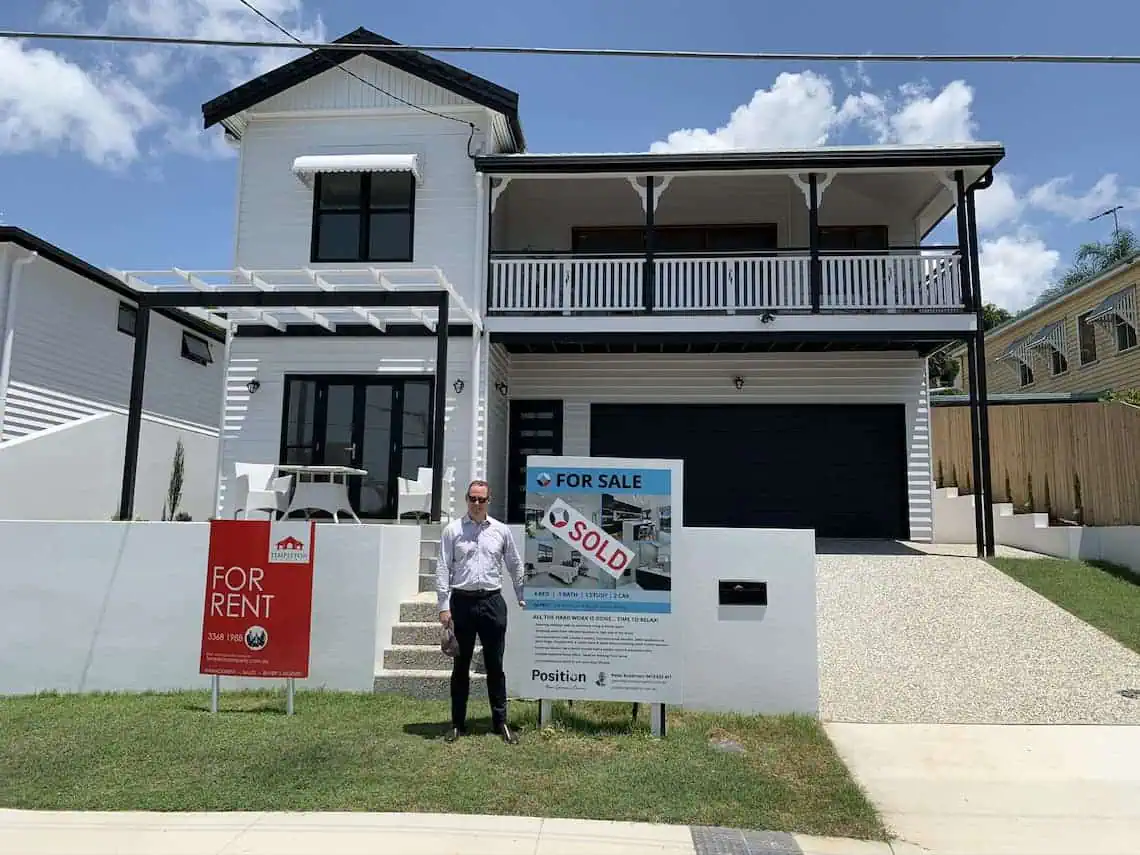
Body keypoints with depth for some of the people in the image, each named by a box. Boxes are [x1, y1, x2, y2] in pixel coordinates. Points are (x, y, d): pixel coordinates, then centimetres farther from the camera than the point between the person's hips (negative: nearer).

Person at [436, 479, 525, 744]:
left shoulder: (501, 531, 5)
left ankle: (501, 722, 18)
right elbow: (443, 569, -1)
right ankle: (458, 723, 21)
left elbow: (515, 566, 12)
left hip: (492, 602, 1)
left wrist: (523, 598, 12)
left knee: (495, 665, 7)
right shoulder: (452, 530, 1)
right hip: (462, 602, -1)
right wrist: (444, 606, -7)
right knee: (461, 666, 10)